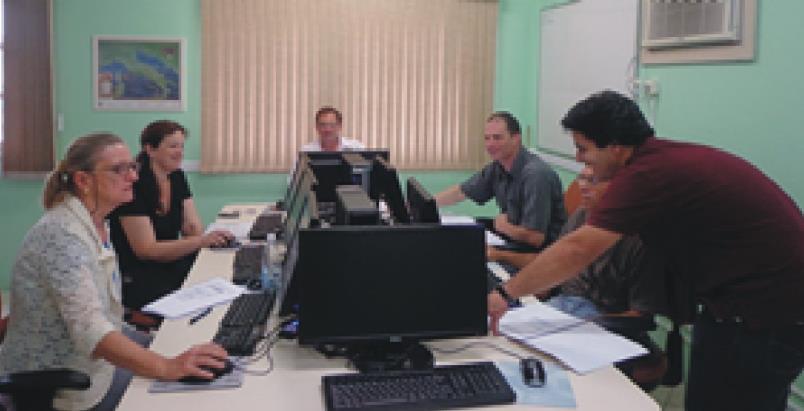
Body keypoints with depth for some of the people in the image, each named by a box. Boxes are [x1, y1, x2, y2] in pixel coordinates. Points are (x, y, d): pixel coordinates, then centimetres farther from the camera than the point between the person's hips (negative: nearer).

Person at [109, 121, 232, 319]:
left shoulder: (177, 178, 5)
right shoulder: (135, 185, -17)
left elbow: (192, 226, 3)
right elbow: (146, 250, -21)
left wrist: (209, 238, -21)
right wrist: (201, 241, -30)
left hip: (170, 263, 7)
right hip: (134, 278, -7)